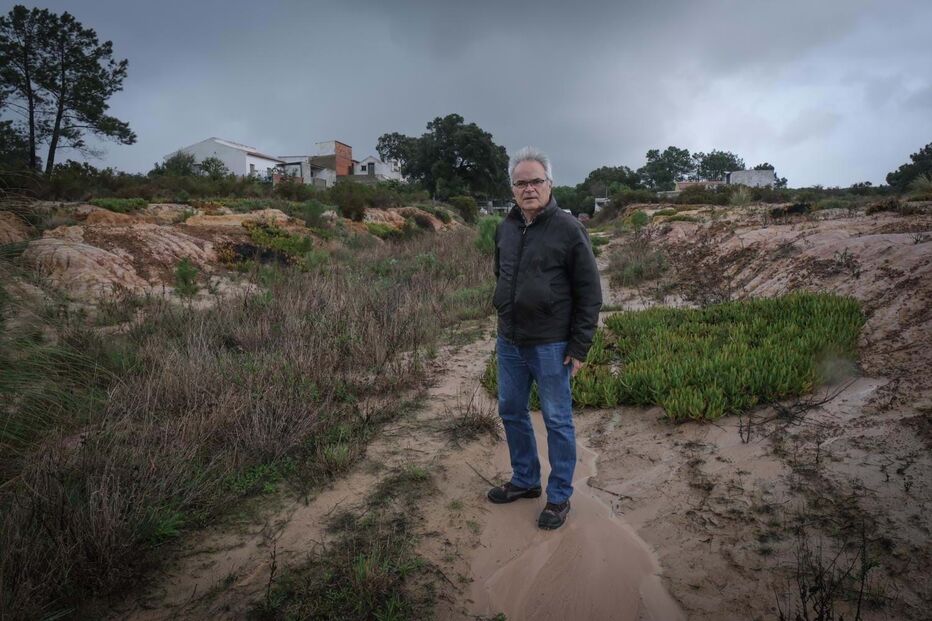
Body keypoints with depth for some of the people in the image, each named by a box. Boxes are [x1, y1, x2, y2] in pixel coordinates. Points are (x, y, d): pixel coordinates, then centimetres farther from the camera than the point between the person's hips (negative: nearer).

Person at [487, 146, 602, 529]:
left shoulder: (568, 229, -11)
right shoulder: (505, 228, 6)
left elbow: (590, 293, -9)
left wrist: (580, 347, -11)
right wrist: (504, 319, 15)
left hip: (550, 346, -6)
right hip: (509, 343, 7)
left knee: (557, 421, 7)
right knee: (511, 412, 17)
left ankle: (559, 497, 24)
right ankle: (525, 480, 36)